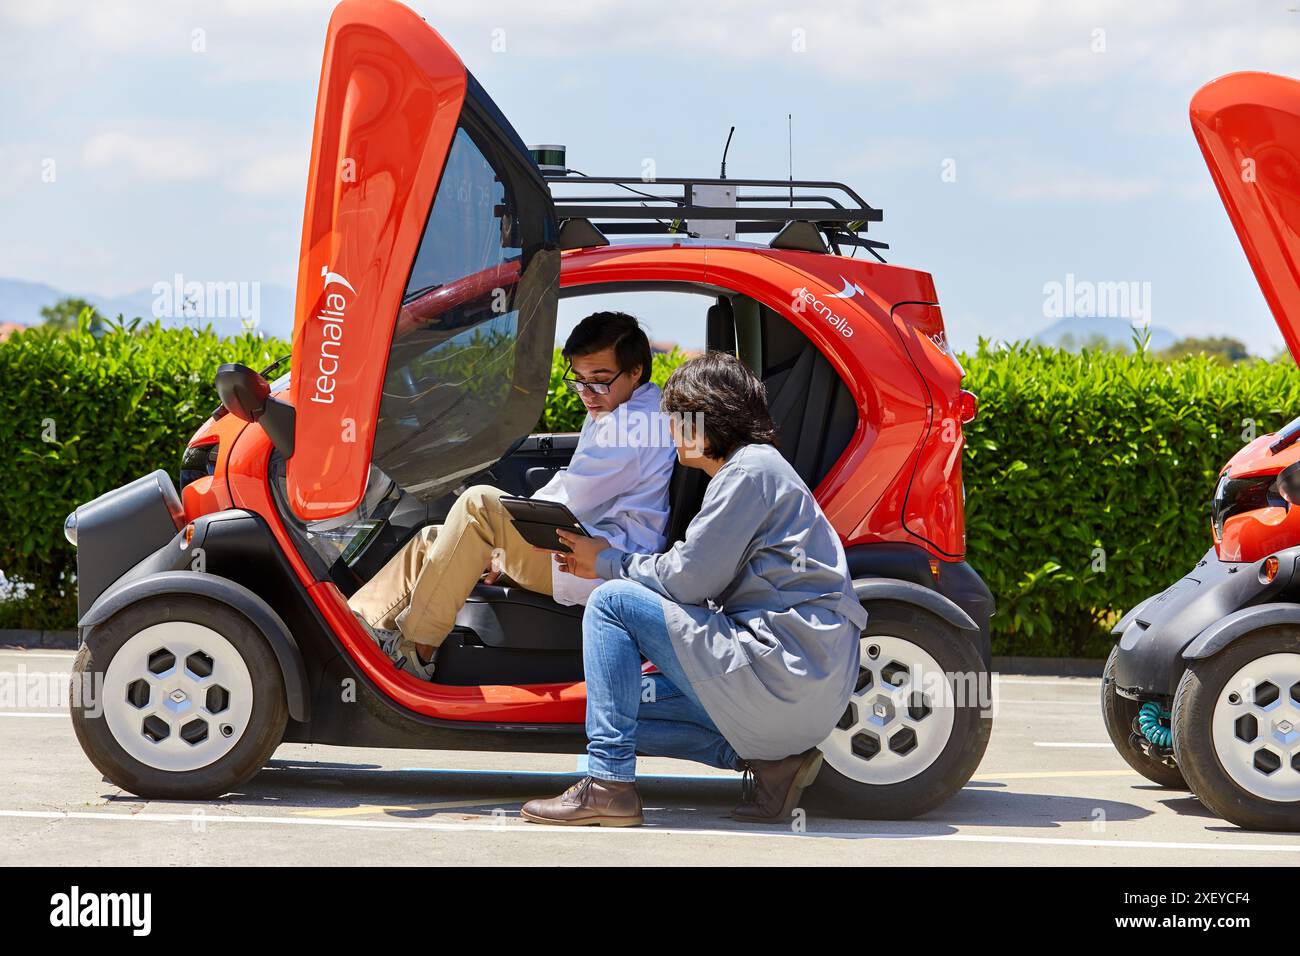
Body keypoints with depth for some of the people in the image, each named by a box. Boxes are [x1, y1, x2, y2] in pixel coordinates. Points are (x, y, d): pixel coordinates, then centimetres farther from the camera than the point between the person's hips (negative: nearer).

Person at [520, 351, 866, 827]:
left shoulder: (750, 469, -10)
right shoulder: (756, 468, 22)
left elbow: (687, 580, -13)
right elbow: (701, 582, 19)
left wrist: (610, 563, 5)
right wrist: (609, 563, 13)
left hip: (785, 672, -10)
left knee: (611, 603, -8)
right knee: (629, 701, 18)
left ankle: (608, 783, -12)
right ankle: (770, 758, 5)